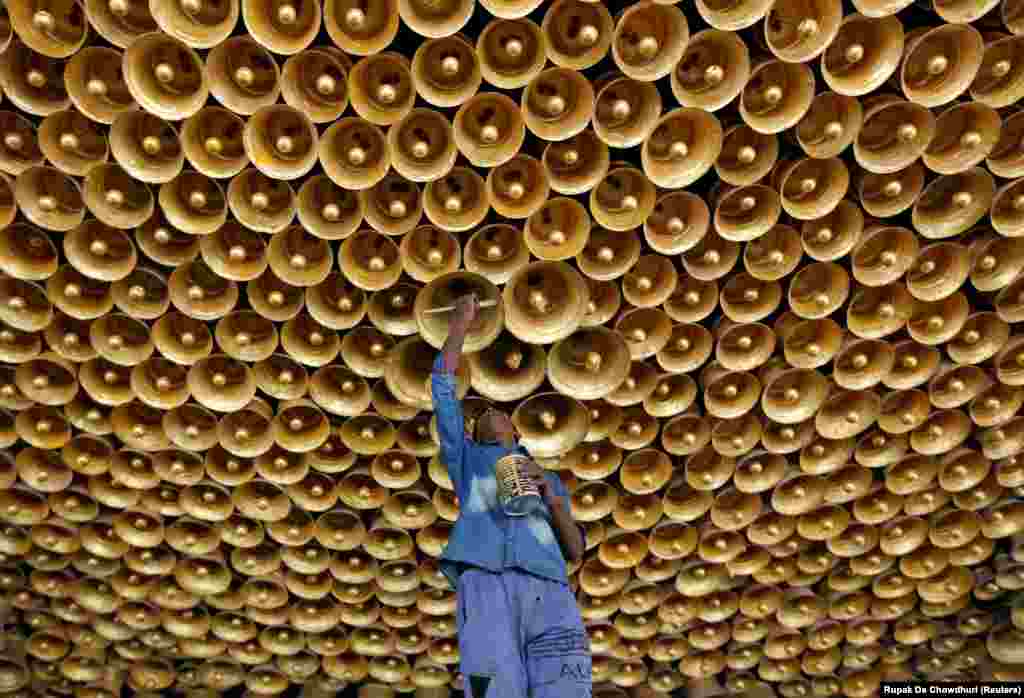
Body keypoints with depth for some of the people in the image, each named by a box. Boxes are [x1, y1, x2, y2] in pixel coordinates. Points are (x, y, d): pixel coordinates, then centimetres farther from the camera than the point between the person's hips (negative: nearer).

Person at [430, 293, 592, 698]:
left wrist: (554, 501, 5)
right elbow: (442, 388, 25)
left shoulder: (548, 480, 35)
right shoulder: (467, 459, 32)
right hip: (485, 586, -1)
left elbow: (575, 552, 23)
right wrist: (461, 323, 29)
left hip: (550, 594, 2)